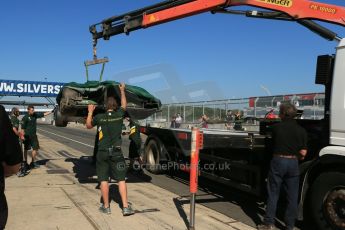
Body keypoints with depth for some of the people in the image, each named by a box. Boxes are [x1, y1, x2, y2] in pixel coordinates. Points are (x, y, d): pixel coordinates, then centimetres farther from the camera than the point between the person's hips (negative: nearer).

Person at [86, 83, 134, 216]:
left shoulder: (99, 117, -3)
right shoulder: (119, 115, 0)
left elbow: (88, 126, 15)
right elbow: (124, 105, 22)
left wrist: (90, 112, 24)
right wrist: (122, 91, 34)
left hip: (103, 152, 0)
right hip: (116, 152, 0)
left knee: (104, 180, 8)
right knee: (121, 179, 4)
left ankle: (106, 207, 15)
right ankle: (125, 206, 1)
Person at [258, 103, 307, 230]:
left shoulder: (276, 127, -5)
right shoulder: (301, 130, -3)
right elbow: (303, 153, -6)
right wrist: (296, 156, 14)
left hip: (278, 161, -1)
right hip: (293, 163, 2)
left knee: (273, 194, 9)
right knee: (292, 196, 11)